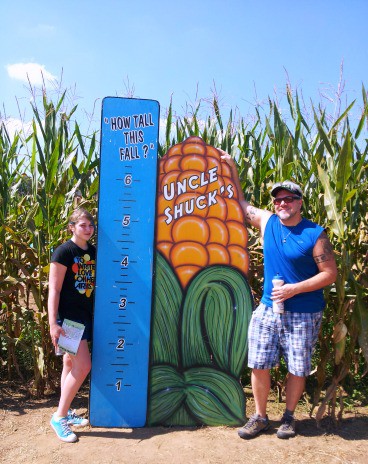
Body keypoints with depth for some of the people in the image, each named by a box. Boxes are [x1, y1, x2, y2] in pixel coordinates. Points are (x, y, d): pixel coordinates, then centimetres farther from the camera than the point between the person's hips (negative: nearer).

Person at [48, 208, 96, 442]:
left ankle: (66, 412, 30)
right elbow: (54, 290, -14)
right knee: (83, 366, -9)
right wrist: (53, 324, -19)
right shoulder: (64, 251, -12)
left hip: (86, 315, 7)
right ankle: (59, 417, 8)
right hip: (68, 317, -7)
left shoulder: (93, 251, 7)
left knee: (71, 365, 16)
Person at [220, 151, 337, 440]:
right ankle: (260, 417, 25)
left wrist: (294, 289, -17)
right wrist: (232, 168, 12)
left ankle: (289, 417, 31)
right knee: (259, 365, 6)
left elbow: (330, 273, -8)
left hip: (304, 315, -3)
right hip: (268, 309, 3)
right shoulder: (267, 222, 2)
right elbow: (241, 202, 15)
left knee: (298, 369, 9)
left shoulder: (315, 234, -9)